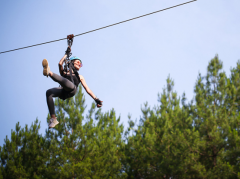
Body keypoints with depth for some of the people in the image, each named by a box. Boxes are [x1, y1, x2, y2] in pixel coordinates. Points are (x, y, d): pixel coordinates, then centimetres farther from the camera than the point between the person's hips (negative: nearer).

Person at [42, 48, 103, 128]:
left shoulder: (80, 77, 40)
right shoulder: (64, 73, 39)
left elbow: (87, 89, 29)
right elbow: (60, 64, 20)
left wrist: (96, 99, 16)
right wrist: (67, 53, 32)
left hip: (72, 89, -1)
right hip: (63, 92, 1)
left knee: (62, 79, -31)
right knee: (49, 92, -31)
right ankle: (53, 119, -38)